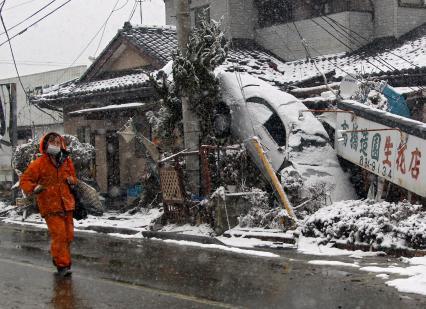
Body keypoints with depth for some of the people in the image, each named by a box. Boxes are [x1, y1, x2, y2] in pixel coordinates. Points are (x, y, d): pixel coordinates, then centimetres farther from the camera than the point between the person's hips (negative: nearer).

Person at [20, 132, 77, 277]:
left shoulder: (67, 162, 8)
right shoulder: (39, 164, -7)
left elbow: (73, 177, 24)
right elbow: (25, 180, -3)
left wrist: (72, 180, 0)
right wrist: (33, 189, -23)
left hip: (66, 205, 5)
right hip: (50, 206, -5)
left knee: (68, 235, 10)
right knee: (59, 235, -13)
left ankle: (57, 256, 31)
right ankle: (62, 265, -3)